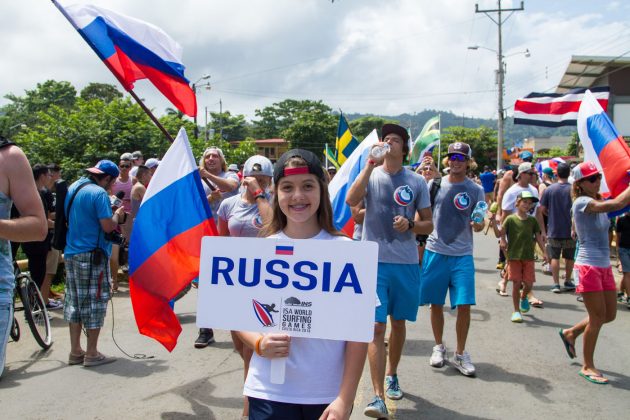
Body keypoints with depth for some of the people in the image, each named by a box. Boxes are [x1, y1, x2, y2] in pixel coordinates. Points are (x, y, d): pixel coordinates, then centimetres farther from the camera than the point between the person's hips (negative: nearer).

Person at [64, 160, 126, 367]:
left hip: (71, 253, 9)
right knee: (95, 303, 1)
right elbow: (108, 226, -21)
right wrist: (118, 215, -1)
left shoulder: (74, 188, 12)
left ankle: (75, 352, 21)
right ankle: (92, 354, 7)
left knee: (75, 302, 14)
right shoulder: (99, 193, -16)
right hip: (92, 255, -9)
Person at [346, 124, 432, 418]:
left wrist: (410, 225, -12)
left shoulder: (417, 181, 5)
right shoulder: (370, 175, 1)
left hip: (406, 263, 3)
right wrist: (370, 165, -21)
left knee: (398, 323, 16)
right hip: (375, 262, -2)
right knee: (376, 327, -8)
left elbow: (428, 225, 9)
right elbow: (351, 200, -20)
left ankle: (392, 376, 38)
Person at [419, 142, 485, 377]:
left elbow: (479, 226, 3)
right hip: (435, 251, 1)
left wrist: (478, 224, -18)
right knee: (436, 303, 8)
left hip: (462, 255, 0)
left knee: (464, 305, -4)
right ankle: (438, 347, 28)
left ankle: (460, 354, 13)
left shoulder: (475, 190, 2)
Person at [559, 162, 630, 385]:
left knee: (609, 314, 13)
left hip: (604, 266, 8)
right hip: (589, 266, -8)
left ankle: (571, 333, 34)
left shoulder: (599, 201, 12)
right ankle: (587, 366, 13)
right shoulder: (582, 203, -16)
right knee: (598, 316, -2)